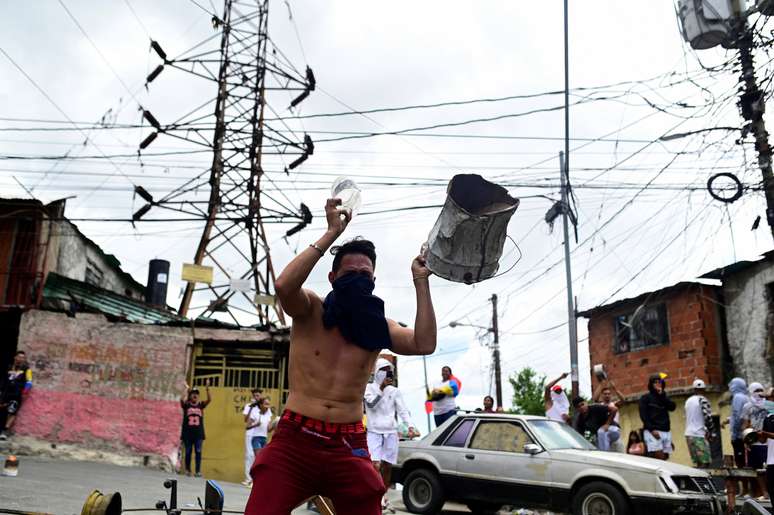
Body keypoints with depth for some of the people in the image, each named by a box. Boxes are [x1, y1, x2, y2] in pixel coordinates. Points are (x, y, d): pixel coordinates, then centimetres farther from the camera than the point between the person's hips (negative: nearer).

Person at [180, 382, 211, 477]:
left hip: (198, 433, 1)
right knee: (188, 452, 7)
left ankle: (198, 471, 0)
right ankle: (187, 470, 20)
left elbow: (209, 400, -11)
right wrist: (187, 390, -29)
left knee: (198, 452, -2)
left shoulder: (201, 404, 5)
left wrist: (207, 390, -26)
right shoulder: (186, 404, 2)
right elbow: (182, 399, -19)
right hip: (187, 433, -1)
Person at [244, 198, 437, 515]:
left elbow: (425, 344, -8)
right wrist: (332, 234, -19)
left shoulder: (379, 327, 7)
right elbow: (283, 286, -22)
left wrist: (421, 282, -7)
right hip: (295, 440, -2)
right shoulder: (310, 311, 0)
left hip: (348, 446, 3)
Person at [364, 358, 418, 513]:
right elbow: (371, 403, -15)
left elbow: (402, 410, 1)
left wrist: (410, 426, -14)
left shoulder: (394, 391, 8)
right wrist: (382, 388, -16)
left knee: (387, 467, 9)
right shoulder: (368, 387, 1)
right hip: (374, 432, -3)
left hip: (391, 432, 4)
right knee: (375, 466, -16)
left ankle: (383, 497, 24)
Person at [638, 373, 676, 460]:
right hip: (652, 431, -5)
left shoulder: (664, 397, 21)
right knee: (659, 457, -17)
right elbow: (643, 415, -4)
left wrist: (662, 394, -3)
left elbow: (673, 407, 2)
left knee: (665, 457, 0)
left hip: (666, 431, 5)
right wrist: (652, 429, -15)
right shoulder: (645, 398, 5)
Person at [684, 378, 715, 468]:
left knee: (697, 463, 11)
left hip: (688, 434, 7)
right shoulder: (702, 400, -8)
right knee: (704, 463, -6)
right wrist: (711, 432, -2)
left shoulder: (688, 401, 14)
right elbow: (708, 417, -14)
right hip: (699, 435, -7)